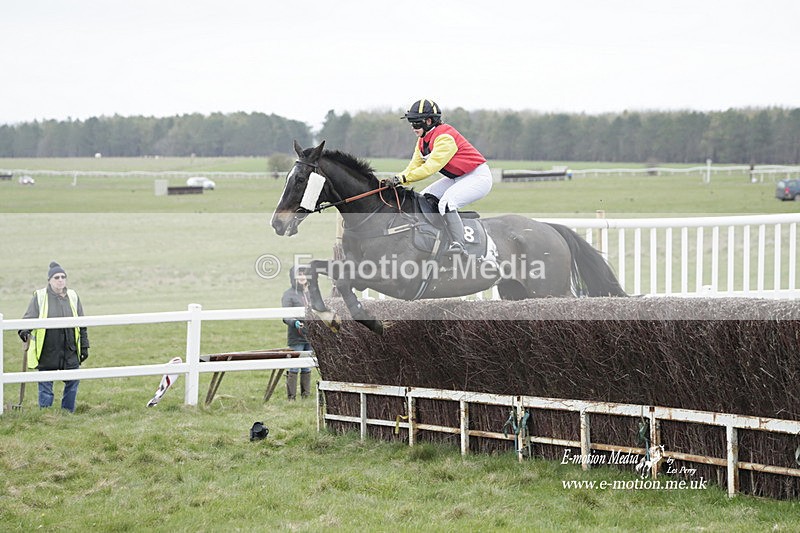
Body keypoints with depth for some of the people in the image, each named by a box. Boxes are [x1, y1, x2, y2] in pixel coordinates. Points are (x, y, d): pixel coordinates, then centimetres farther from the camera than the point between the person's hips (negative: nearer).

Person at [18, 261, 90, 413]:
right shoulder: (39, 297, -3)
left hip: (70, 351, 3)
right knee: (45, 385, 1)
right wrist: (24, 331, -24)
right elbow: (29, 317, -3)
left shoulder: (73, 297, 8)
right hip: (47, 351, -3)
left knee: (72, 383, 7)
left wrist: (84, 346, 12)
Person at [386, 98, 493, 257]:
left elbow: (431, 167, -29)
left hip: (478, 177, -11)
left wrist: (403, 178, -31)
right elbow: (414, 167, 2)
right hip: (457, 178, 11)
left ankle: (458, 245, -35)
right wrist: (395, 180, -16)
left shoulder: (444, 137, -24)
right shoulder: (422, 141, 6)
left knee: (446, 202, -30)